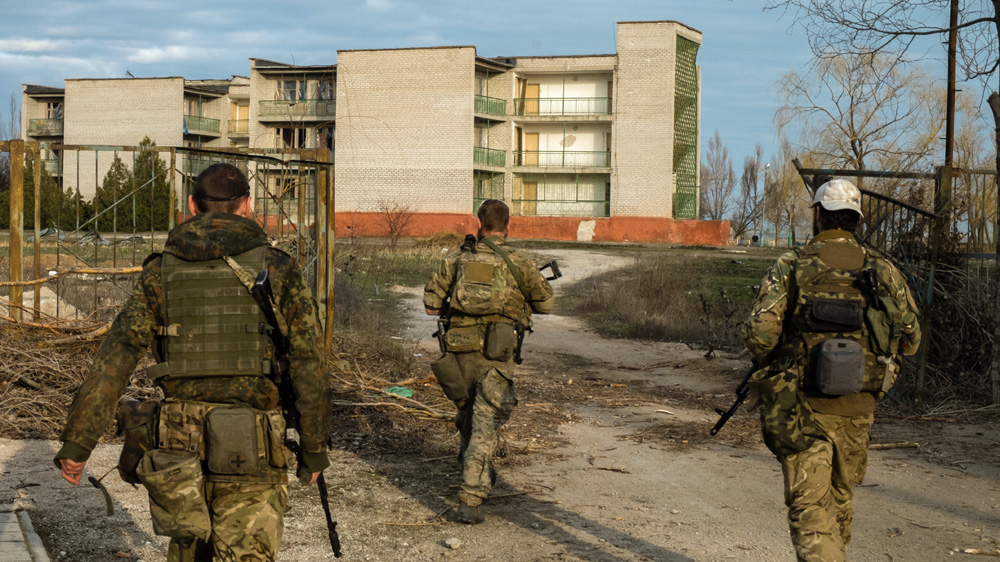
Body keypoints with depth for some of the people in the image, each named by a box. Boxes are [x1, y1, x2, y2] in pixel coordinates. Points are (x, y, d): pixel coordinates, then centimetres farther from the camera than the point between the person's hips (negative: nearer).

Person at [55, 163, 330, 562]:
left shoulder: (161, 271, 3)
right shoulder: (278, 270, -2)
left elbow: (114, 358, -4)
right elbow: (308, 366, -3)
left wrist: (77, 442, -4)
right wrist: (315, 449, 6)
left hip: (181, 441, 3)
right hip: (250, 449, -3)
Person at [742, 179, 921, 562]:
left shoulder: (791, 267, -7)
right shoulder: (883, 271, 1)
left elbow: (759, 336, -13)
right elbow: (910, 340, 5)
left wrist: (769, 361, 9)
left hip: (803, 408, -3)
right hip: (856, 408, 3)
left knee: (809, 508, -2)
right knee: (840, 501, 23)